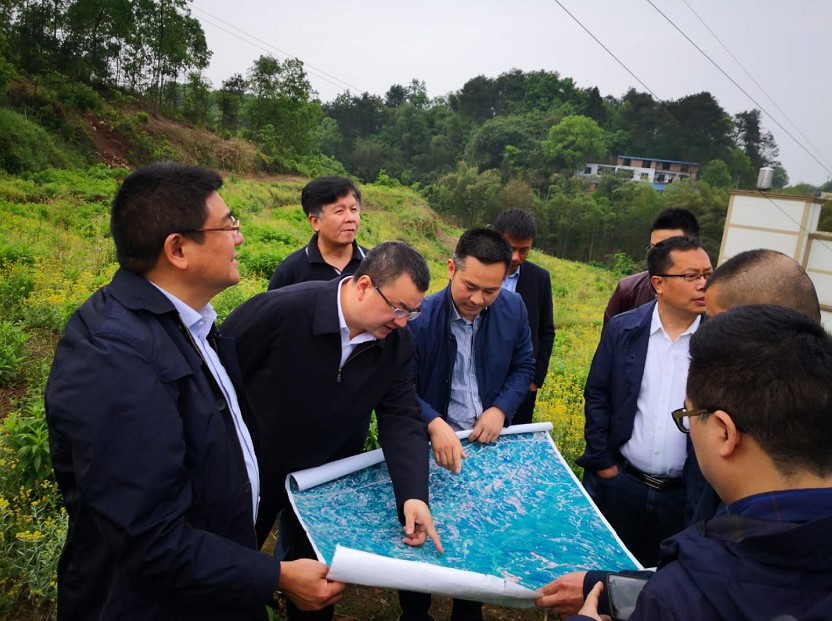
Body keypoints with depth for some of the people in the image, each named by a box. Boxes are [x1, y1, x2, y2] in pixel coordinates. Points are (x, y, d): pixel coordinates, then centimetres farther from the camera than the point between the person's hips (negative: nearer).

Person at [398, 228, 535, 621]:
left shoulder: (513, 309, -8)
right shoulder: (419, 316, -21)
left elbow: (523, 365, 5)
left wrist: (501, 408, -10)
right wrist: (435, 425, -32)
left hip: (488, 442, 4)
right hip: (430, 445, -3)